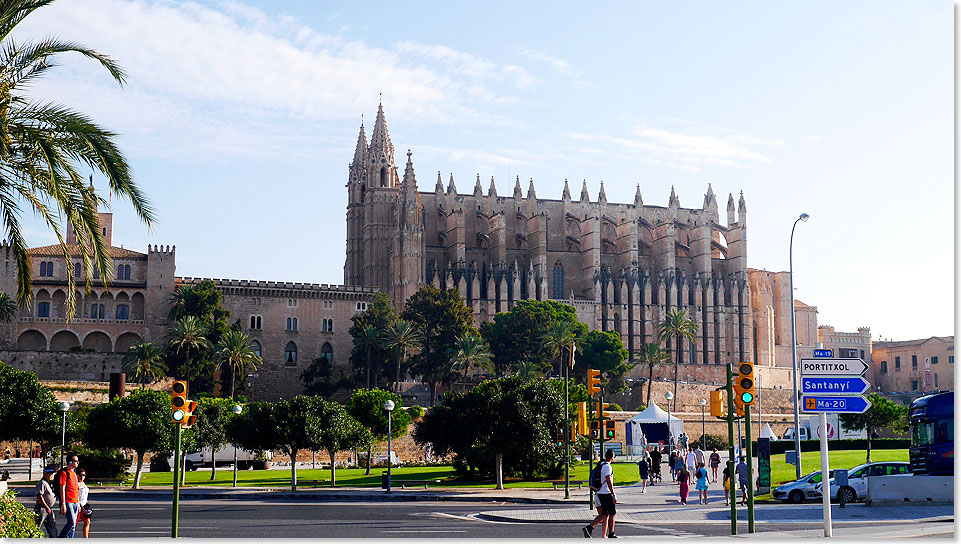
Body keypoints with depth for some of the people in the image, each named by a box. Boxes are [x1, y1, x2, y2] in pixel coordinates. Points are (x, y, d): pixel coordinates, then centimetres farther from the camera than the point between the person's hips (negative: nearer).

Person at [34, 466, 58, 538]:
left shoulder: (49, 483, 16)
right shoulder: (42, 483, -14)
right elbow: (39, 497, -22)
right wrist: (47, 508, -23)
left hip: (49, 509, 10)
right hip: (42, 509, -10)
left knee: (52, 526, 10)